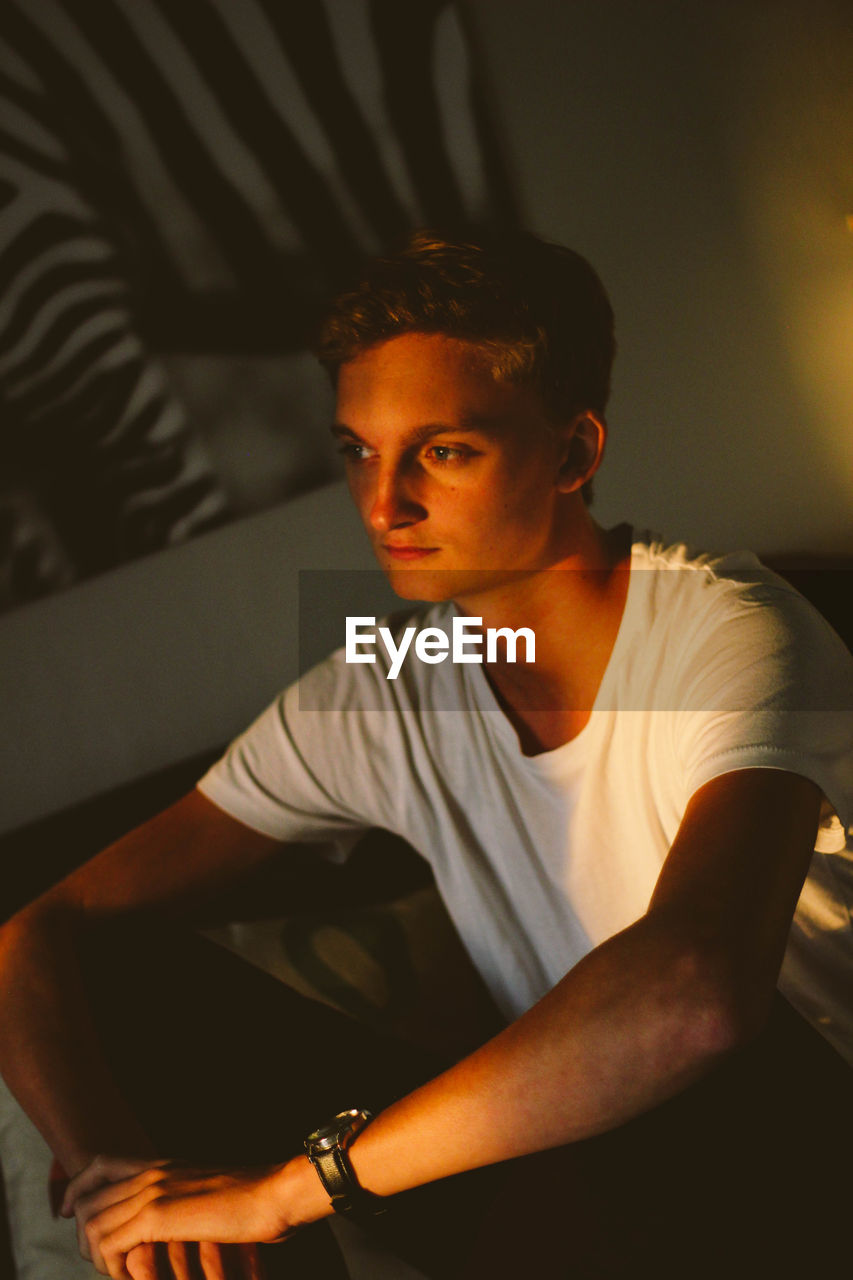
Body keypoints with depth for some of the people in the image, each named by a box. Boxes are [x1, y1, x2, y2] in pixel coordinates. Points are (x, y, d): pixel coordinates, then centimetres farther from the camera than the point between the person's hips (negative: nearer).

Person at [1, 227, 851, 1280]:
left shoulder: (727, 638, -21)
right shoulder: (371, 701, -4)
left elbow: (695, 992, -41)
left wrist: (295, 1183, -35)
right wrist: (108, 1166, -25)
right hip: (560, 1170, 4)